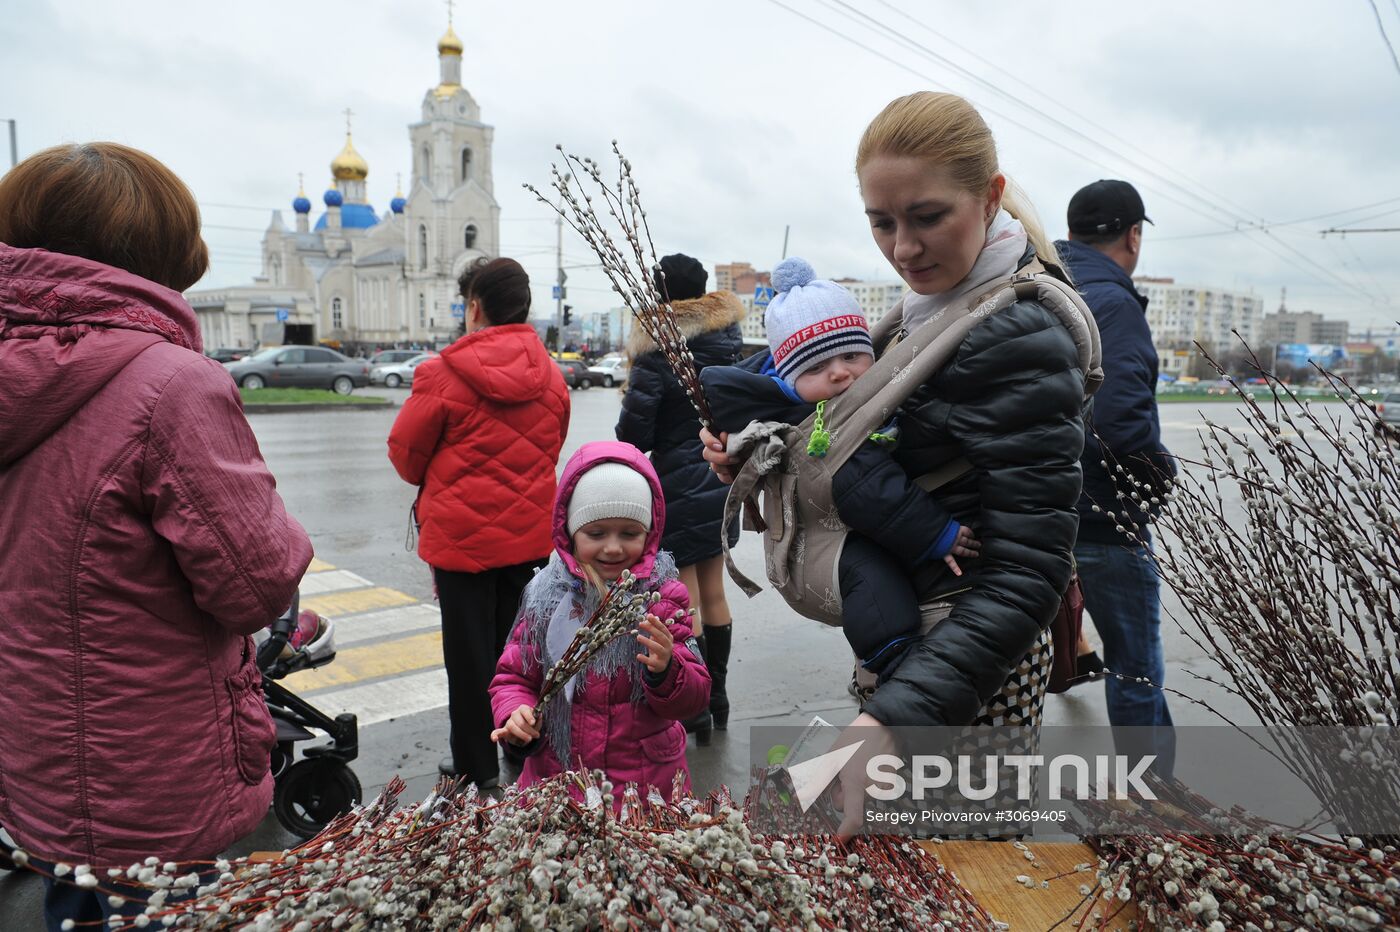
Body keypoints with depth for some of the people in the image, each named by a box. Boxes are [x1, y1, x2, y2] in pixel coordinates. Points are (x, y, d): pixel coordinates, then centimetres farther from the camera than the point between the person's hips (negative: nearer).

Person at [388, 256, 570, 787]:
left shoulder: (445, 374, -14)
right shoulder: (550, 376, 2)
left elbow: (405, 451, -3)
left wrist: (433, 483, 17)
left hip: (463, 533, -5)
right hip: (530, 532, 5)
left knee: (470, 653, 8)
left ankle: (477, 768, 21)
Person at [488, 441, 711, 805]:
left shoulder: (663, 596, -6)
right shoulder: (547, 596, -3)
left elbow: (696, 697, -8)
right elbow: (514, 676, 5)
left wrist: (666, 671, -29)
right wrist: (515, 714, -16)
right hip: (554, 778, 1)